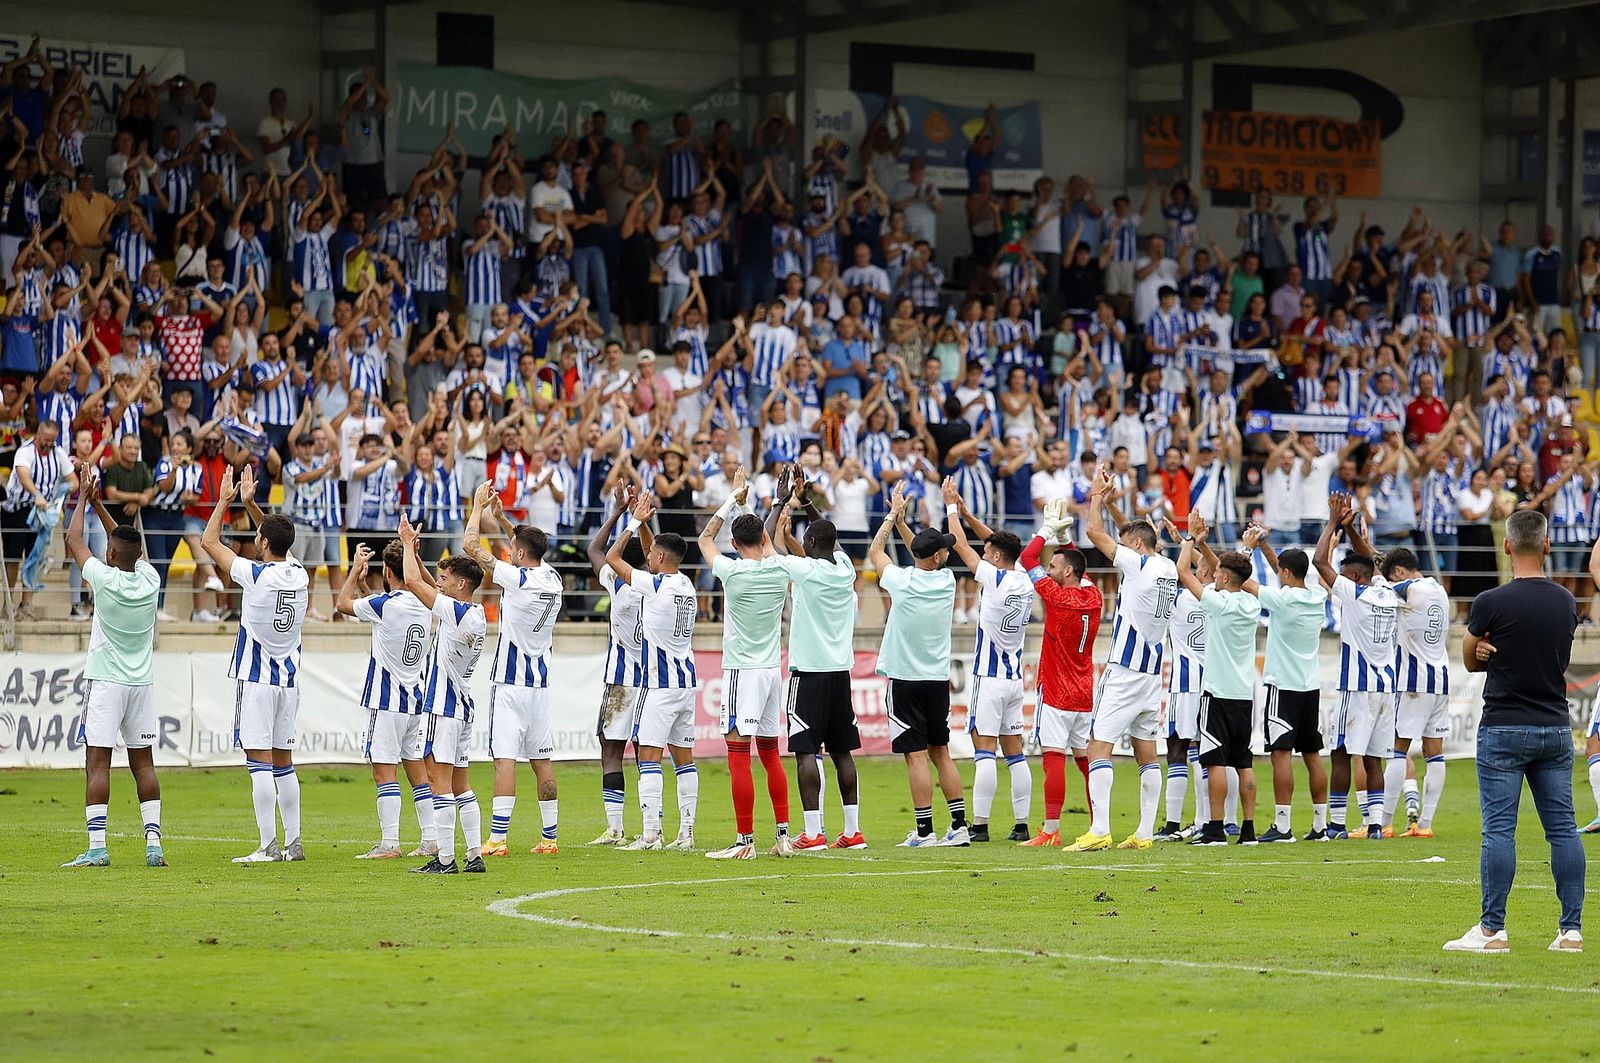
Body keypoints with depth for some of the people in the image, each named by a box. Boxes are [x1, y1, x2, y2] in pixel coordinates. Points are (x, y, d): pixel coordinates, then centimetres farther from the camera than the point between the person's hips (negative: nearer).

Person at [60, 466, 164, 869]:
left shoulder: (106, 579, -13)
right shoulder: (149, 579, 0)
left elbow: (74, 539, 1)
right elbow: (128, 545, 19)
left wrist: (84, 498, 13)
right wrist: (97, 503, 22)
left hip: (106, 682, -5)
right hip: (142, 682, 5)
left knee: (97, 763, -6)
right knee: (143, 763, 8)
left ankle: (97, 847, -14)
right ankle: (154, 843, 2)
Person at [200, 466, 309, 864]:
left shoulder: (256, 575, -14)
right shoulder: (298, 574, 1)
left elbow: (210, 541, -3)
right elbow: (279, 541, 23)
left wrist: (225, 501, 7)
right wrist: (250, 504, 21)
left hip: (257, 680, -7)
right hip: (289, 679, 7)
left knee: (260, 761, -7)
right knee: (283, 761, 13)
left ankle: (269, 846, -11)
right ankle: (293, 843, 13)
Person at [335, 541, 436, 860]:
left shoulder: (386, 604, -16)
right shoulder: (427, 606, 4)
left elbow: (343, 603, 2)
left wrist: (357, 569, 13)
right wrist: (364, 581, 30)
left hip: (387, 702, -7)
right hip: (416, 700, 7)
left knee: (384, 771, -5)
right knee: (417, 770, 12)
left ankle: (389, 843, -9)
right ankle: (432, 839, 12)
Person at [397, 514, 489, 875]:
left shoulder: (456, 612, -15)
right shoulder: (475, 614, 11)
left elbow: (413, 582, -14)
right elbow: (427, 584, 24)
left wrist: (409, 545, -1)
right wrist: (415, 551, 18)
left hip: (444, 705, -9)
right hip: (463, 705, 9)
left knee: (440, 780, -9)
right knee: (460, 784, 13)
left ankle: (445, 859, -12)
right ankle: (475, 856, 11)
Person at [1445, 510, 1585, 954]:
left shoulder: (1492, 603, -11)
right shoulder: (1566, 602, 4)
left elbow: (1470, 659, 3)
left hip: (1504, 731, -5)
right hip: (1556, 729, 5)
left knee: (1499, 829, -3)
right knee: (1562, 829, 6)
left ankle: (1492, 930, -4)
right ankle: (1571, 929, 5)